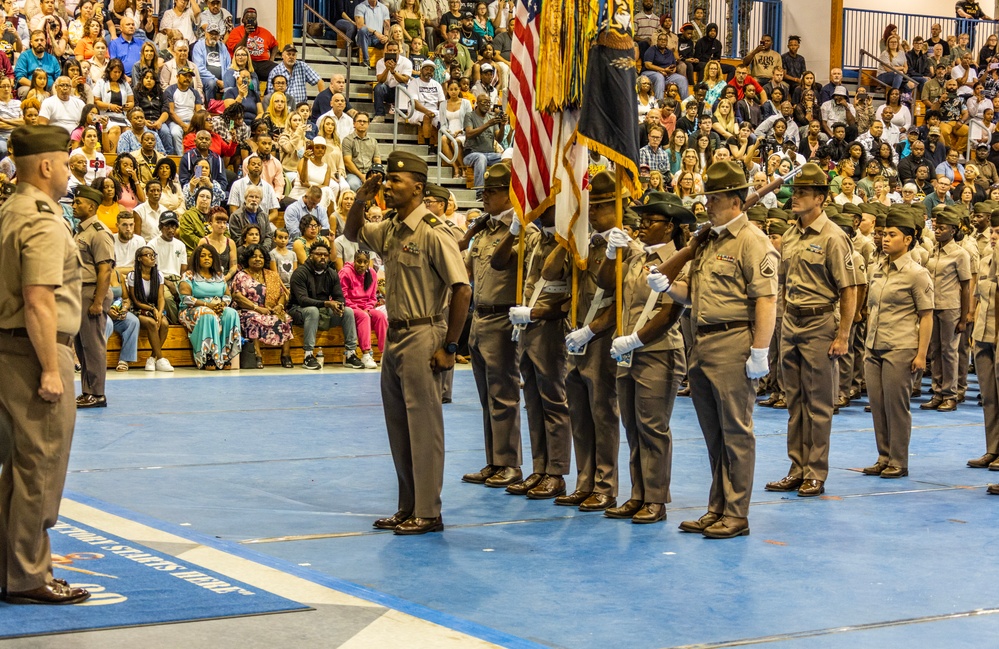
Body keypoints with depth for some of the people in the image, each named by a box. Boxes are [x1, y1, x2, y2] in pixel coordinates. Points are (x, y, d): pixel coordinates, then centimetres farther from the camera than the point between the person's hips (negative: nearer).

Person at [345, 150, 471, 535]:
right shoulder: (389, 230, 10)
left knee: (424, 427, -5)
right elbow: (352, 234, 30)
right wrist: (360, 201, 8)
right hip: (395, 334, 9)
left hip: (423, 336, -9)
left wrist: (449, 347, -17)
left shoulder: (432, 232, -15)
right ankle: (408, 509, 21)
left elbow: (462, 289, -18)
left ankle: (428, 513, 1)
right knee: (399, 428, 13)